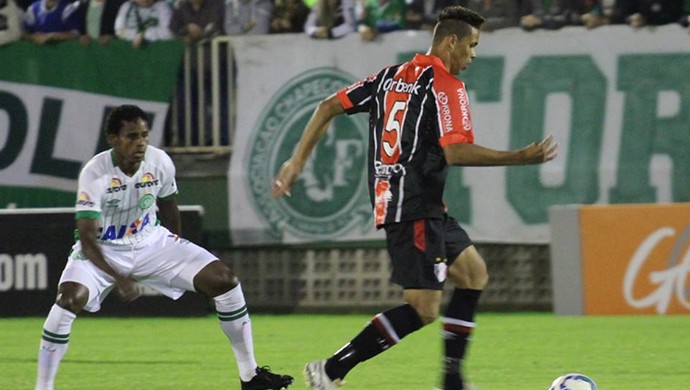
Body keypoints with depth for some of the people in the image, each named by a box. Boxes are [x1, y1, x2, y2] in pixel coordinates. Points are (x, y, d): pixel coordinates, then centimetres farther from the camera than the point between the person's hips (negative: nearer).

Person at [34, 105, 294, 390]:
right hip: (103, 250, -4)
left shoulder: (160, 163, -12)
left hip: (150, 241, 4)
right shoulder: (94, 174, -26)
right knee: (70, 298, -33)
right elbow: (87, 238, -29)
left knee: (225, 281, -7)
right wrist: (119, 278, -39)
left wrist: (178, 257, 19)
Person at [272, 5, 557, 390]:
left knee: (474, 272, 17)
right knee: (424, 309, -9)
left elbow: (329, 106, 11)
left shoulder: (391, 76, 14)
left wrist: (297, 162, 14)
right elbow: (456, 152, -23)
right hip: (415, 209, -10)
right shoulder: (446, 86, -12)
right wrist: (522, 157, -18)